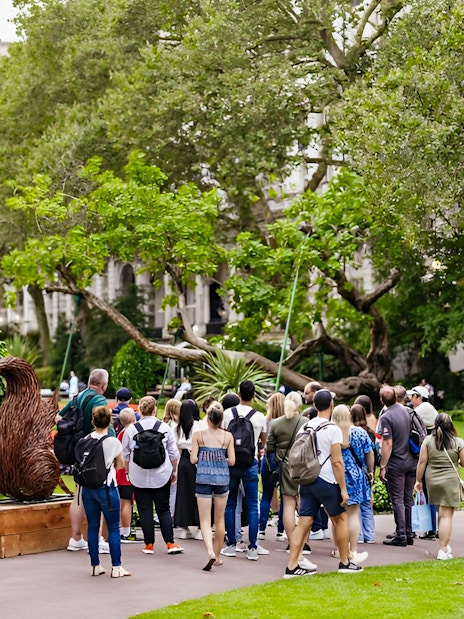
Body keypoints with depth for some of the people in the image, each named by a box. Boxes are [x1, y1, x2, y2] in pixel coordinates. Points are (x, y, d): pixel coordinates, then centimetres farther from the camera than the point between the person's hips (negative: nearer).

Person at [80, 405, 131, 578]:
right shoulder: (113, 442, -9)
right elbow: (121, 465, 4)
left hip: (88, 487, 4)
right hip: (106, 487, -4)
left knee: (92, 527, 10)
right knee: (113, 528, 2)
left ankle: (95, 566, 14)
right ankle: (116, 568, 1)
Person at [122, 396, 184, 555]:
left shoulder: (131, 429, -2)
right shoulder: (164, 427, -1)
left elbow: (125, 455, 5)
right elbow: (174, 453, 5)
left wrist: (128, 471, 19)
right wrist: (174, 470, 17)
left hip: (139, 476, -1)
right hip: (161, 476, 1)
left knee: (145, 510, 5)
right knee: (164, 509, 7)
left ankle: (149, 544, 7)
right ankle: (170, 543, 1)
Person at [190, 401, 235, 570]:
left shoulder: (198, 435, -5)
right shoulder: (227, 436, -1)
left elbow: (193, 459, -6)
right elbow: (231, 461, -2)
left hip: (203, 478, -2)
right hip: (222, 478, 2)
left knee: (205, 519, 1)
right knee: (220, 519, 15)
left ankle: (210, 552, -20)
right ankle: (217, 555, 24)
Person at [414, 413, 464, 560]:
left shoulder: (428, 440, -2)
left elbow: (422, 461, -2)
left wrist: (418, 480, 7)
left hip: (432, 480, 3)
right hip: (450, 480, -3)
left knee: (441, 512, 16)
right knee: (446, 515, -1)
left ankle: (445, 545, 23)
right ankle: (443, 550, -3)